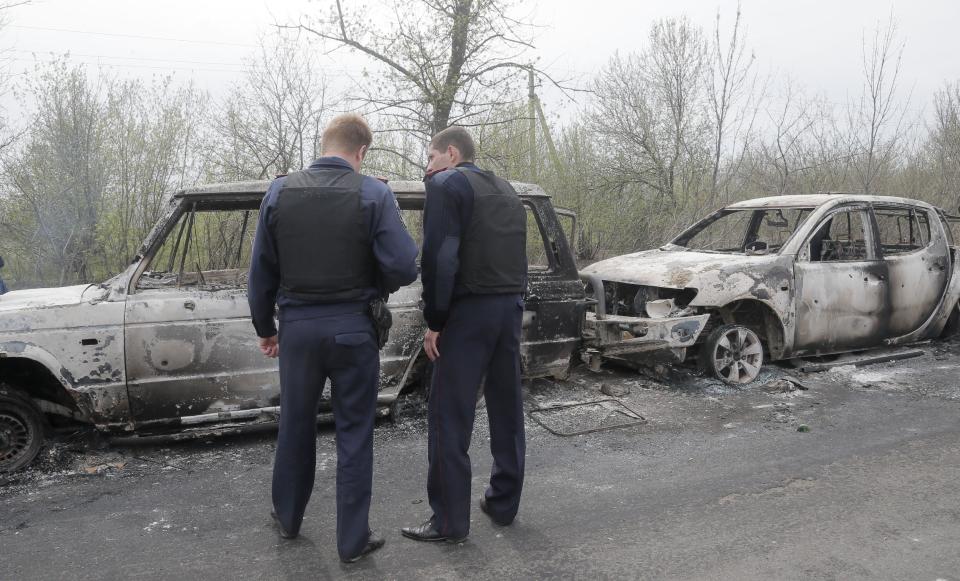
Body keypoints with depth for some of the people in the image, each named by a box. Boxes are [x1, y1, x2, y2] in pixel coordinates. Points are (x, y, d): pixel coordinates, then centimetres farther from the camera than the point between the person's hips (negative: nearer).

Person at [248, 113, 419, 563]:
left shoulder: (279, 192, 0)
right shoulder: (373, 194, -9)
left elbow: (262, 269, 4)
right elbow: (404, 266, -15)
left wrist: (264, 327, 15)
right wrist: (373, 284, 6)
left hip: (298, 326, 3)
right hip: (352, 327, -3)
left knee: (295, 424, 20)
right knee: (354, 434, 8)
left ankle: (288, 517, 38)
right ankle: (353, 539, 17)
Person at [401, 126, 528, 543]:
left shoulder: (446, 184, -5)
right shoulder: (506, 191, 20)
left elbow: (439, 256, -15)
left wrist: (434, 320, -11)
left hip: (469, 310, -8)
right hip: (511, 307, 8)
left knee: (449, 417, -1)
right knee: (507, 409, 14)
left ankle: (450, 521, 4)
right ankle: (504, 503, 24)